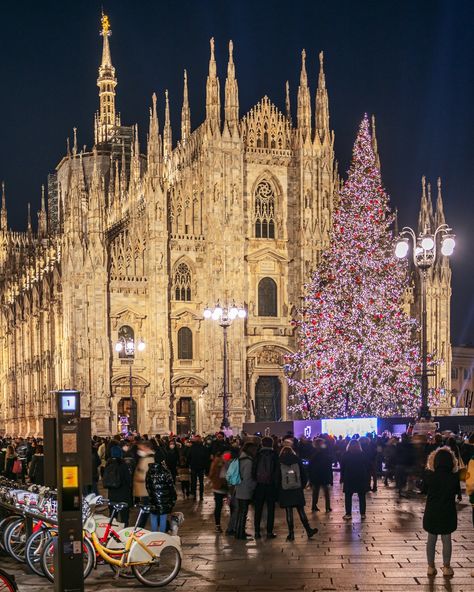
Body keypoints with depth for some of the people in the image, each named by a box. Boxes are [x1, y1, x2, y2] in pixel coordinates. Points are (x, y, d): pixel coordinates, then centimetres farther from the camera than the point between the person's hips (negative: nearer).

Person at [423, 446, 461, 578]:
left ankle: (431, 567, 21)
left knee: (431, 540, 14)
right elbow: (457, 491, 2)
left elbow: (424, 489, 2)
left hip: (432, 513, 1)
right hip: (448, 513, -1)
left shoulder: (429, 476, -14)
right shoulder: (454, 477, -15)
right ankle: (446, 567, 20)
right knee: (446, 540, 13)